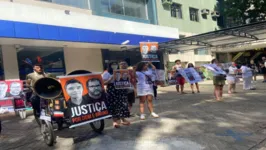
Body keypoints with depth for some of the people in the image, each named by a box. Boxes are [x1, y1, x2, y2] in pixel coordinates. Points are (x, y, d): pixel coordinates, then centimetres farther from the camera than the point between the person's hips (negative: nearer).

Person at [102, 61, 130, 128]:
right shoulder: (106, 73, 2)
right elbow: (104, 83, -7)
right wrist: (111, 78, -17)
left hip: (121, 90, 5)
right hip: (112, 91, -4)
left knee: (123, 104, 5)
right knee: (113, 105, -5)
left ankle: (123, 119, 17)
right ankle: (115, 121, 3)